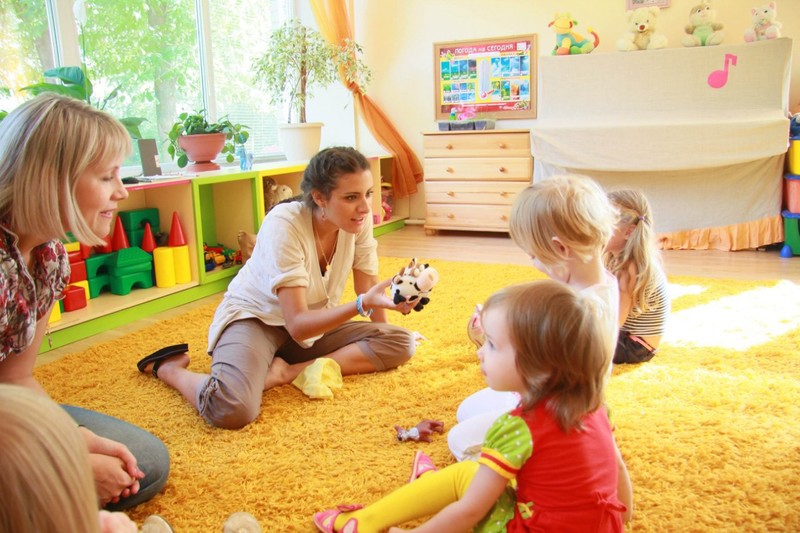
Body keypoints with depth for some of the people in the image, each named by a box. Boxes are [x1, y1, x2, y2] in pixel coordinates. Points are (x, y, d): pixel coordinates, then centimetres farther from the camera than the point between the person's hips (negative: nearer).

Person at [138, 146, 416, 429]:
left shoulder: (359, 220, -14)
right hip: (253, 318, -6)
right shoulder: (284, 225, -29)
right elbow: (297, 325, -34)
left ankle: (289, 371, -17)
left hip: (313, 323, 6)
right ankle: (170, 368, -2)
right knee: (231, 409, -35)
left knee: (401, 343, -12)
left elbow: (368, 289, -1)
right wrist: (363, 303, -46)